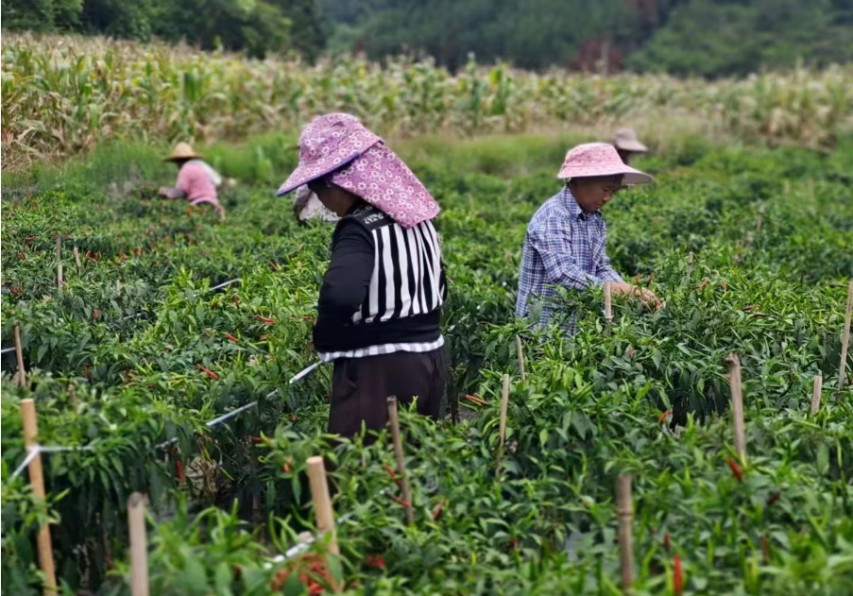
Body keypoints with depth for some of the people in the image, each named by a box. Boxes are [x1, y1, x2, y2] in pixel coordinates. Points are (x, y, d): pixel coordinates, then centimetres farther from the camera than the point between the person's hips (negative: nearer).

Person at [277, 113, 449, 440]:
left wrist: (324, 336, -16)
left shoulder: (360, 229, -18)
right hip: (430, 358, 9)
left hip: (379, 370, -9)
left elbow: (340, 296, -35)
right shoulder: (417, 215, 7)